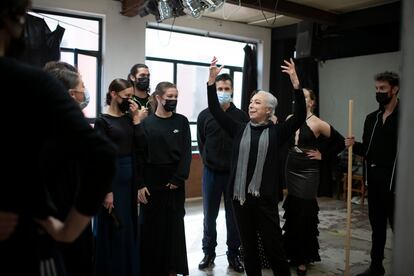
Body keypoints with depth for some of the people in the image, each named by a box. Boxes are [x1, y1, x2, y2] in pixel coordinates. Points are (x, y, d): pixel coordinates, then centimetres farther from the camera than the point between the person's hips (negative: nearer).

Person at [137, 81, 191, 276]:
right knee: (152, 225, 5)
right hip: (151, 182, -1)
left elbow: (186, 152, -1)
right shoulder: (146, 123, -1)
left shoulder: (181, 121, 3)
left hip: (174, 181, 1)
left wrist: (178, 179, -10)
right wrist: (140, 185, -11)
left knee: (174, 224, 7)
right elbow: (139, 155, -4)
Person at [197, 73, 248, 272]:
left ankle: (233, 254, 24)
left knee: (234, 216, 9)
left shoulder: (241, 116, -2)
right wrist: (210, 162, 8)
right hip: (211, 172, 1)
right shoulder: (204, 116, 1)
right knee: (209, 215, 10)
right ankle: (209, 252, 25)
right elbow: (201, 144, 8)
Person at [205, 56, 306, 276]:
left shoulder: (275, 132, -1)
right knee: (248, 246, 15)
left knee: (273, 246, 4)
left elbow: (300, 116, -11)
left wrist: (295, 83, -20)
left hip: (265, 198, -3)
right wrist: (212, 79, -5)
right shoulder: (239, 129, 6)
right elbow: (215, 111, 2)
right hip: (240, 196, 3)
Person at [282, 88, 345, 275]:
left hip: (308, 172, -5)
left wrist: (322, 155, -7)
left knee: (304, 214, 0)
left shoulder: (317, 124, -11)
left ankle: (303, 259, 13)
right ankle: (293, 253, 28)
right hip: (290, 170, 5)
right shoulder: (290, 119, 3)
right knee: (291, 213, 13)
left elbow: (340, 142, -5)